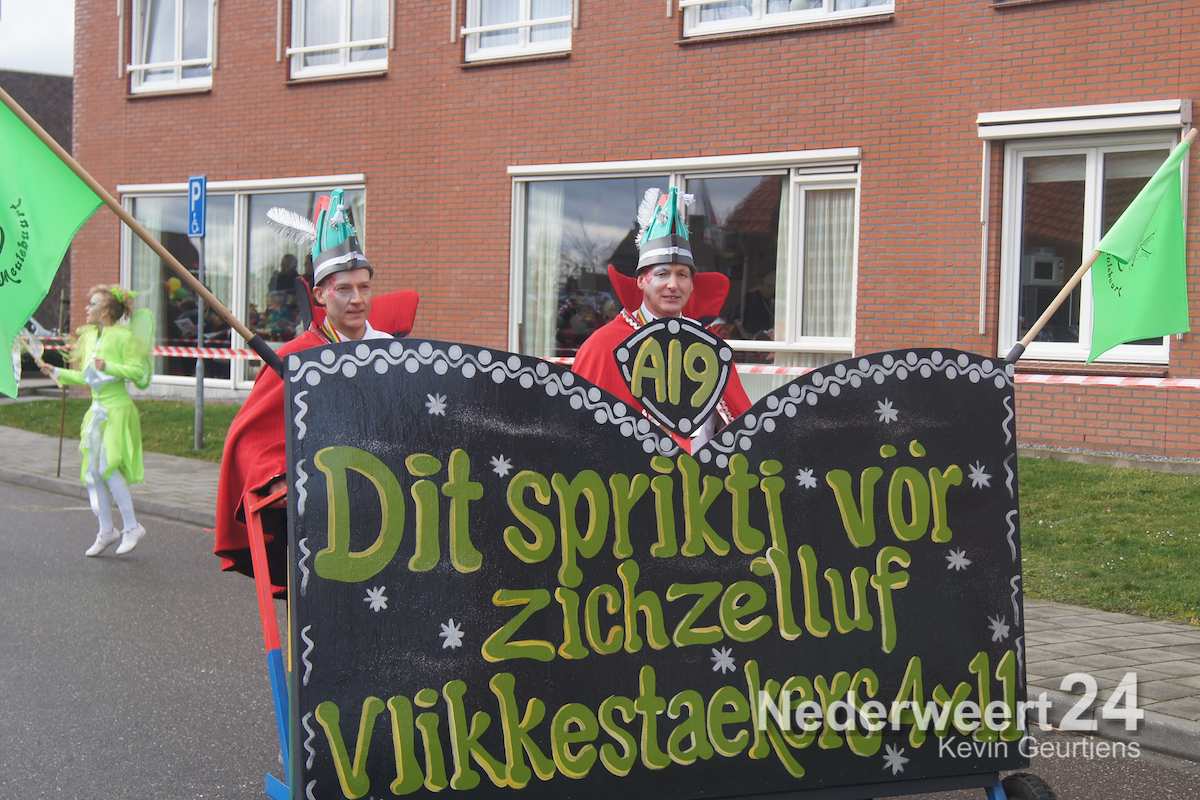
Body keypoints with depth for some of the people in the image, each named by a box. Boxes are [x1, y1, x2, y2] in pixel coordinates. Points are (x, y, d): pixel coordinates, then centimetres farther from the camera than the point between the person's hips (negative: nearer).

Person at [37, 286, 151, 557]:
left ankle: (132, 527, -3)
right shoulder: (90, 336, 14)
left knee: (108, 467, -15)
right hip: (97, 410, 8)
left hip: (117, 409, -8)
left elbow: (137, 371, -15)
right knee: (93, 471, 6)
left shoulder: (123, 336, -10)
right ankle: (106, 531, 17)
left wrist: (108, 366, -23)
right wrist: (56, 372, 18)